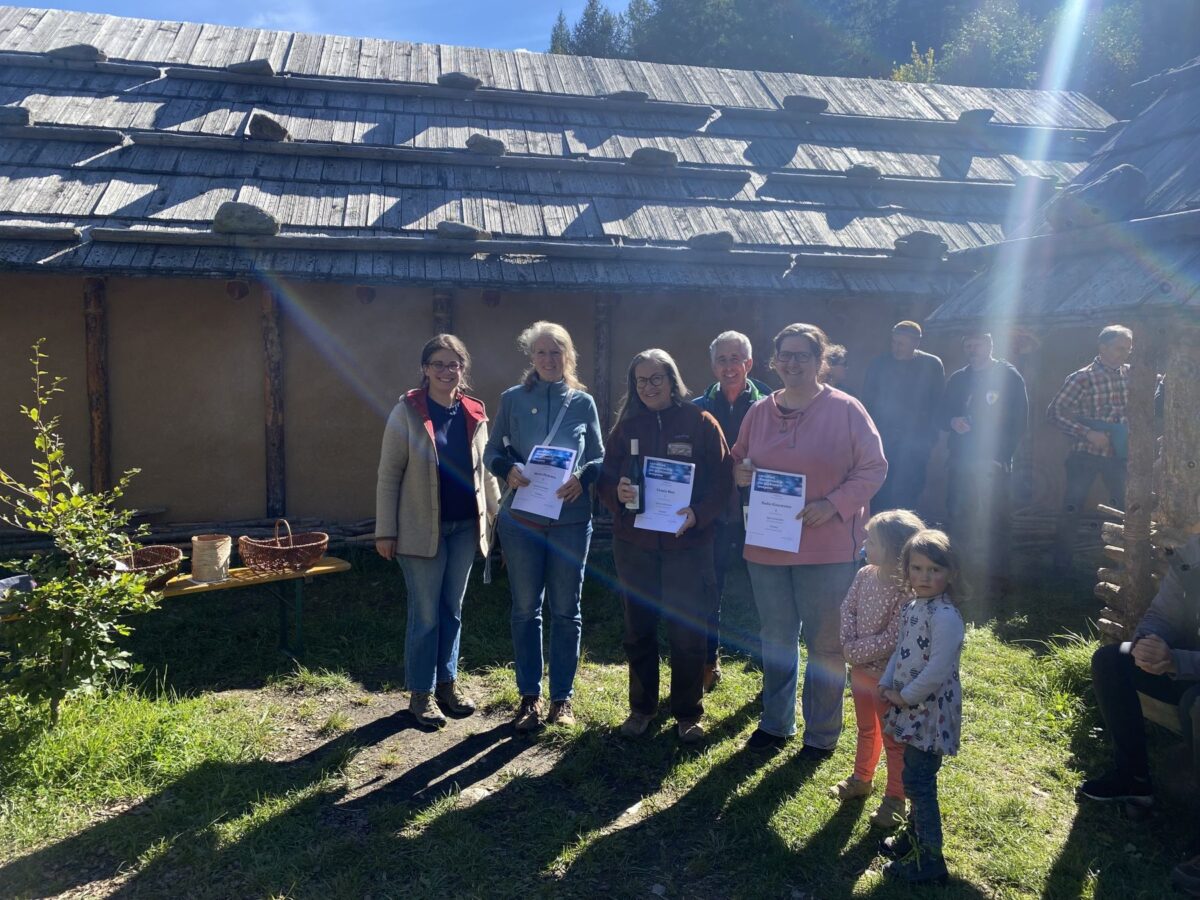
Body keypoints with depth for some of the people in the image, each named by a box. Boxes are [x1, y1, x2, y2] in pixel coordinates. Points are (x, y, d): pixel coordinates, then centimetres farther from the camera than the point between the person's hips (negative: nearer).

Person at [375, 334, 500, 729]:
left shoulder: (474, 413, 6)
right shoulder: (407, 412, -7)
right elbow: (388, 475, -7)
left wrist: (498, 513, 9)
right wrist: (385, 531, -10)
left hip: (465, 526, 4)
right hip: (422, 528, -4)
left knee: (452, 609, 14)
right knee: (425, 613, 3)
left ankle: (447, 683, 28)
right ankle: (421, 693, 17)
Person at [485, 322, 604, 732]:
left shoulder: (583, 402, 4)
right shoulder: (512, 399, 3)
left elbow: (600, 458, 7)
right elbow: (492, 450, 6)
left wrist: (582, 478, -14)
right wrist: (508, 470, -16)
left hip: (571, 520, 0)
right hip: (521, 519, 0)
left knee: (566, 610, 7)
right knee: (526, 609, 8)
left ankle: (562, 696, 21)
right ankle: (529, 696, 22)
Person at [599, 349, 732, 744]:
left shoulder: (700, 423, -3)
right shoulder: (626, 426, 6)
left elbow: (722, 481, -6)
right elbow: (605, 478, 5)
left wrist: (697, 514, -22)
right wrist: (617, 493, -17)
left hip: (688, 544, -3)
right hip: (633, 542, 3)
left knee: (687, 633, 5)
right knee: (638, 630, 13)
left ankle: (688, 714, 22)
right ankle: (641, 708, 30)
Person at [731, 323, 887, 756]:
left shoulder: (846, 410, -7)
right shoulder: (759, 412, 6)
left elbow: (874, 468, -6)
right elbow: (738, 460, 17)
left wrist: (833, 504, -19)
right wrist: (741, 471, -7)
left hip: (827, 547, -4)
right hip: (766, 544, 4)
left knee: (825, 643, 8)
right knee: (775, 638, 17)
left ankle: (822, 733, 26)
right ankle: (775, 723, 34)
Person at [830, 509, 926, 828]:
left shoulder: (906, 590, -27)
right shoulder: (865, 575, -5)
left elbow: (892, 640, -27)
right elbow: (847, 609, 0)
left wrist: (855, 652, -20)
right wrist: (848, 644, -14)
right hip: (860, 669, 7)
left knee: (893, 740, 11)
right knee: (866, 730, 27)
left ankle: (894, 799, 27)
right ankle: (861, 779, 46)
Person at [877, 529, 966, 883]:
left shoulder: (945, 616, -24)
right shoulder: (911, 607, 6)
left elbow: (938, 670, -27)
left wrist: (904, 697, -16)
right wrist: (886, 685, 1)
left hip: (932, 712, -9)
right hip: (913, 709, 9)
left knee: (918, 781, -2)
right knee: (916, 777, 21)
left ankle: (930, 859, 11)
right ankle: (915, 834, 39)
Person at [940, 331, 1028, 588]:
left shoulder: (1008, 376, 1)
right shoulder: (956, 379, 15)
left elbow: (1019, 421, -4)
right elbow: (943, 415, 16)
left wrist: (1002, 455, -14)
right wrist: (952, 422, -8)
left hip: (993, 462, -4)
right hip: (960, 461, 4)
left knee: (995, 522, -3)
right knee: (957, 520, 6)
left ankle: (997, 578, 6)